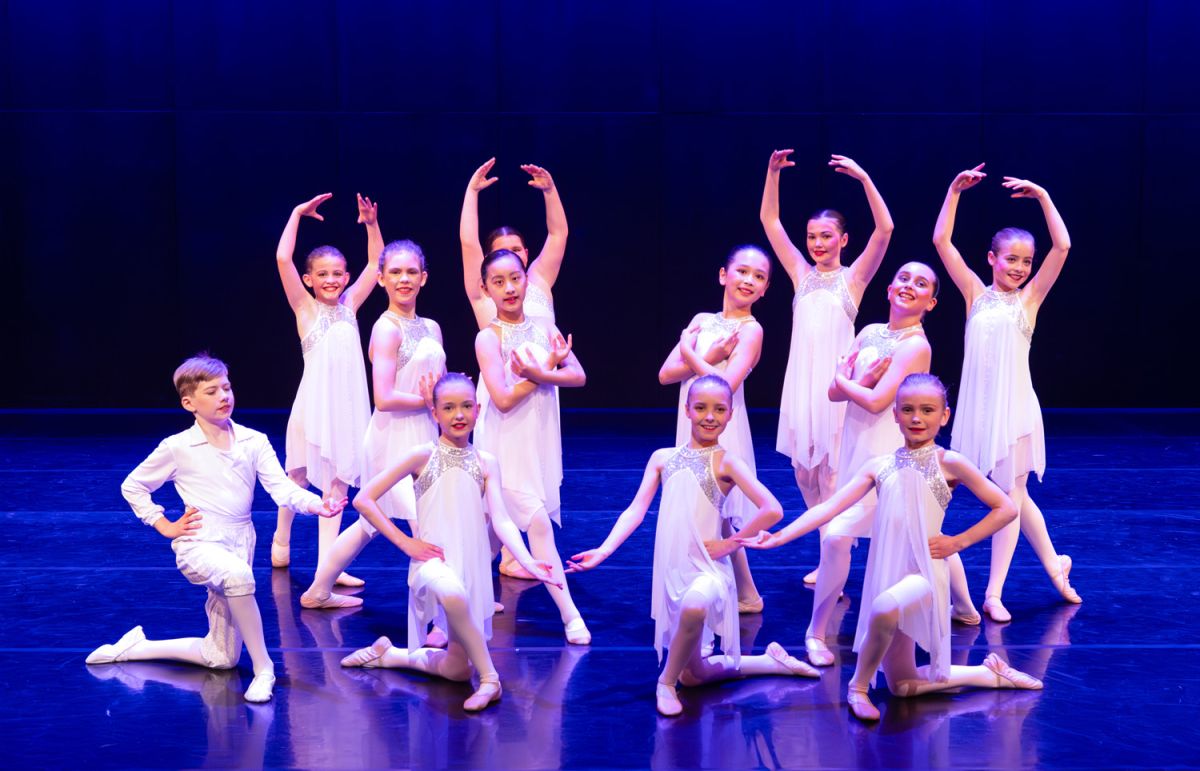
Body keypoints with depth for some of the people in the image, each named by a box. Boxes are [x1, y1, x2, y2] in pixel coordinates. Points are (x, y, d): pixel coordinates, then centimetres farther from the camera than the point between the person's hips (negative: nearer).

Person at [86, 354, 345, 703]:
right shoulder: (177, 448, -4)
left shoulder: (254, 441, 3)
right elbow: (132, 486, 8)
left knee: (221, 659, 9)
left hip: (240, 545, 5)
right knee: (237, 574, -42)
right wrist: (165, 527, 0)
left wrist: (316, 504, -28)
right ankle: (263, 667, -29)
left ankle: (135, 647, 29)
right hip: (200, 545, -5)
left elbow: (281, 487, -9)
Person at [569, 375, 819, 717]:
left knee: (694, 607, -40)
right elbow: (636, 510, 0)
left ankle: (667, 682, -14)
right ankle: (772, 662, 37)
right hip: (672, 570, 5)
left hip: (708, 569, -5)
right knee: (694, 674, 13)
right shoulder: (663, 458, 7)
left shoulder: (726, 463, -5)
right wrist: (604, 550, -12)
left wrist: (728, 544, -12)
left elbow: (772, 510, -15)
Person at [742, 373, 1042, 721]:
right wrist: (779, 537, -11)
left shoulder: (948, 463, -3)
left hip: (924, 574, -5)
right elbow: (830, 507, 0)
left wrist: (958, 542, -7)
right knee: (903, 686, 10)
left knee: (884, 609, -40)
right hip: (887, 576, 5)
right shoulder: (880, 466, 7)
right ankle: (991, 673, 31)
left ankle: (859, 686, -14)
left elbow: (1006, 508, 0)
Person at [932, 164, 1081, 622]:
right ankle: (1054, 565, 30)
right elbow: (941, 241, 2)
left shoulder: (1029, 298, 3)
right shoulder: (976, 294, 7)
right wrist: (954, 191, -2)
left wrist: (1042, 197, -5)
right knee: (1012, 493, 12)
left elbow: (1062, 247, -6)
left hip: (1015, 405, -2)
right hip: (978, 405, 2)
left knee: (1010, 494, 0)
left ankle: (994, 594, 3)